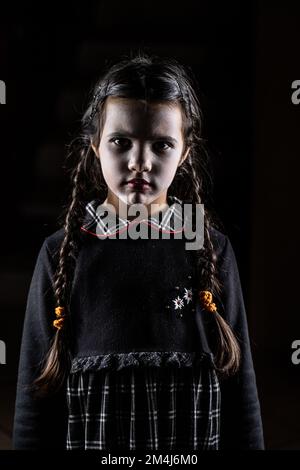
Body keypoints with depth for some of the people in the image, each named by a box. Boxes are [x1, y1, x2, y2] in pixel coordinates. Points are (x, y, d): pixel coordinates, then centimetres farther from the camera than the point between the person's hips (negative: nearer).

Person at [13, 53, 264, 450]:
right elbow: (37, 388, -3)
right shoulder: (63, 252, -8)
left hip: (197, 437, 1)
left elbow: (239, 382, -2)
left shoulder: (212, 249, -7)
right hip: (90, 437, 0)